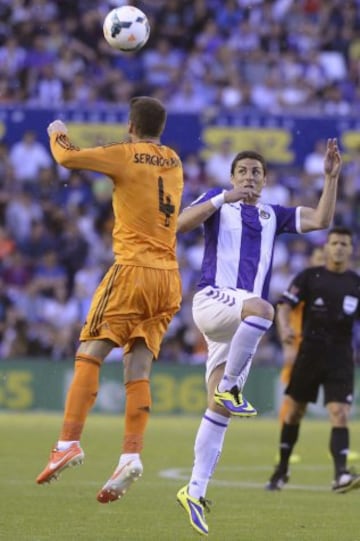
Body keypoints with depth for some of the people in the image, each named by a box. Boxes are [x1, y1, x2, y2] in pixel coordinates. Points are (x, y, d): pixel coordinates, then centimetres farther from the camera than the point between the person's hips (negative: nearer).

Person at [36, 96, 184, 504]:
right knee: (138, 369, 2)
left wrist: (57, 134, 13)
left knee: (89, 354, -5)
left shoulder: (125, 155, -4)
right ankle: (131, 455, -11)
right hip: (168, 276, 6)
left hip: (133, 269, -6)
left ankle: (69, 442, -17)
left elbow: (68, 158, -6)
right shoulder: (173, 162, 16)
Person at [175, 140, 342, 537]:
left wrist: (331, 177, 2)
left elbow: (321, 220, 13)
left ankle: (195, 490, -1)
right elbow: (181, 224, -7)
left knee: (218, 409, -1)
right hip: (213, 298, -5)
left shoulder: (273, 216, 22)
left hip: (241, 322, 5)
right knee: (261, 308, -38)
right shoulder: (218, 201, 10)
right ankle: (228, 387, -25)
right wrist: (224, 198, -16)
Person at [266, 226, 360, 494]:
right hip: (309, 352, 0)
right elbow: (286, 304, -4)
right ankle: (282, 470, 27)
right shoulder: (309, 276, 3)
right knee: (294, 411, 10)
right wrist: (284, 326, -22)